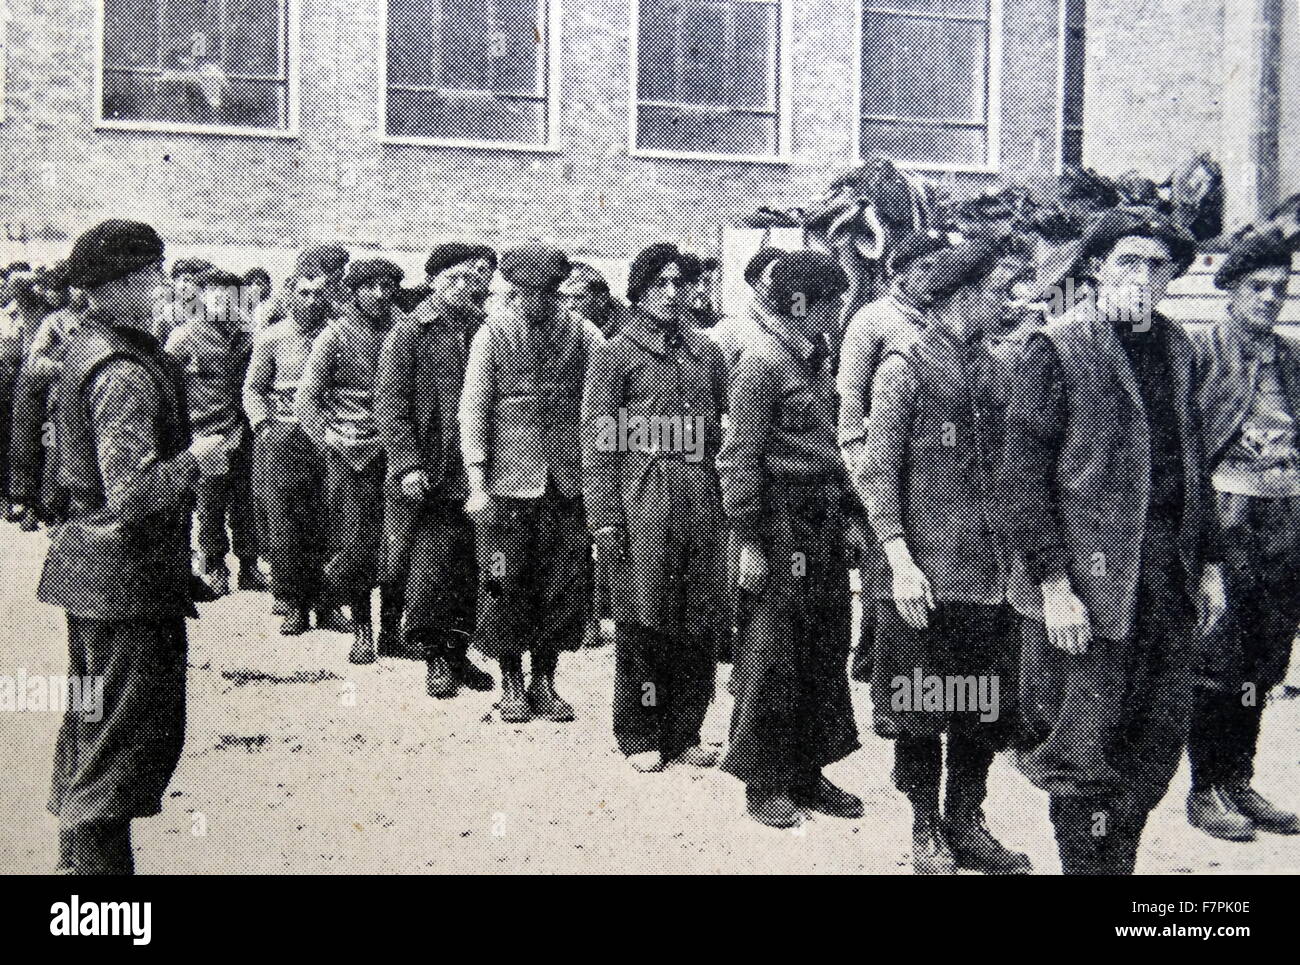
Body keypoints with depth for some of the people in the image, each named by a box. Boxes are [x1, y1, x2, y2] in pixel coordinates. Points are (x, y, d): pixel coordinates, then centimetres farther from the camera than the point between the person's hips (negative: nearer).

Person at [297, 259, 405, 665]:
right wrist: (329, 439, -8)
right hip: (352, 453, -3)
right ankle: (362, 631, 12)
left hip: (396, 448, 3)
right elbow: (305, 398, 2)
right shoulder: (335, 335, 1)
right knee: (358, 545, -2)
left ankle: (392, 626, 13)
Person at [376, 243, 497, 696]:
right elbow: (390, 404, -5)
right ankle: (435, 660, 11)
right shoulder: (409, 331, -1)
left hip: (473, 474, 3)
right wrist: (407, 464, -12)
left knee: (470, 572, 8)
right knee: (429, 570, -1)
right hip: (427, 478, -3)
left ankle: (458, 653, 21)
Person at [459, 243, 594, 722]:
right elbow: (473, 410, -2)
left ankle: (544, 681, 21)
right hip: (508, 483, -2)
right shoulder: (492, 335, 0)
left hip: (567, 483, 2)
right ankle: (511, 682, 20)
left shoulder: (582, 337, 4)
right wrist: (477, 485, -8)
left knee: (564, 587, 5)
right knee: (506, 585, 3)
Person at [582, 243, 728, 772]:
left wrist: (731, 504, 10)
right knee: (642, 622, 0)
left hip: (701, 501, 4)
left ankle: (684, 733, 17)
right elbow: (598, 441, -2)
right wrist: (604, 518, -9)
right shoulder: (615, 354, 3)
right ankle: (641, 737, 12)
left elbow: (723, 431, 18)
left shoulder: (706, 353, 15)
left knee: (699, 623, 6)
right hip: (642, 501, -4)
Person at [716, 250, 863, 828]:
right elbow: (738, 459, -16)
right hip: (780, 526, -9)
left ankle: (806, 774, 25)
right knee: (771, 660, 1)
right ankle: (764, 785, 13)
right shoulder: (762, 363, -14)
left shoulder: (814, 358, 13)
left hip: (821, 526, 9)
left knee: (824, 652, 13)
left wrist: (851, 509, 16)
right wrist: (747, 540, -18)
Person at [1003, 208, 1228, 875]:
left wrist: (1209, 563, 13)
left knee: (1159, 744, 11)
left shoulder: (1175, 347, 13)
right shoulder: (1057, 349, -6)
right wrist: (1053, 584, -15)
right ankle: (1087, 864, 16)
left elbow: (1193, 463, 18)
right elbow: (1025, 475, -10)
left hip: (1170, 576, 6)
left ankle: (1117, 861, 25)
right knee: (1086, 751, 1)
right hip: (1091, 578, -6)